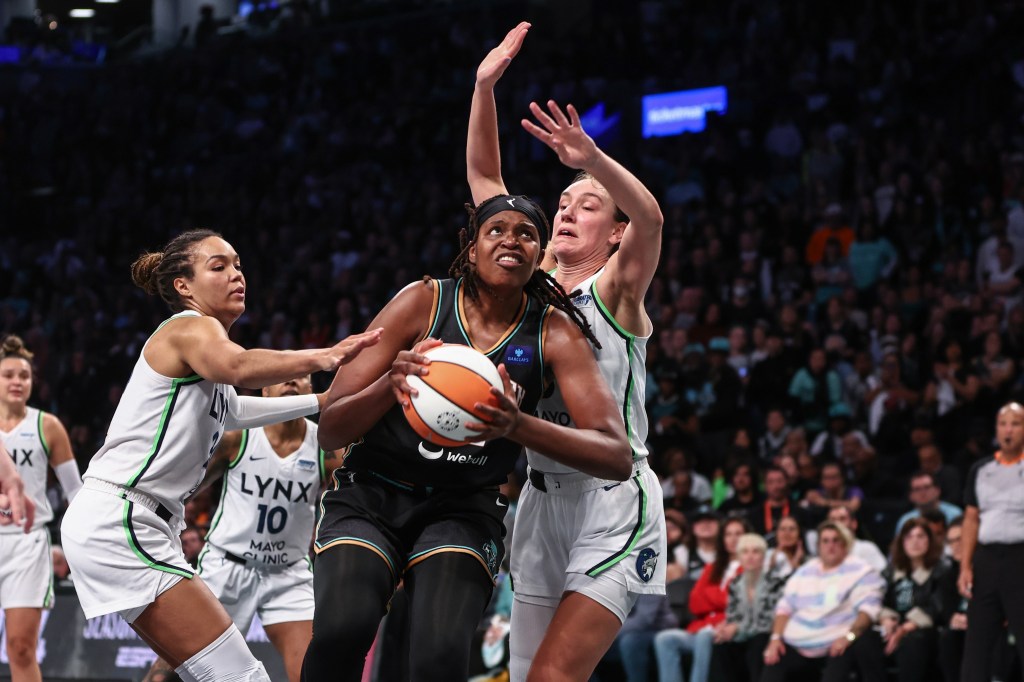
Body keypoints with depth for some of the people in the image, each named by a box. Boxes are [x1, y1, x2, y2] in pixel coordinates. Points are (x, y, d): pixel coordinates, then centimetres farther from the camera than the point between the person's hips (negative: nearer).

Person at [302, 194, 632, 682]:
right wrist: (391, 382, -29)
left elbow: (618, 459, -16)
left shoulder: (554, 332, -4)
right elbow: (330, 430, -8)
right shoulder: (423, 302, -7)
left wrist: (519, 426, -32)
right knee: (341, 631, -30)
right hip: (371, 496, -1)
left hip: (463, 510, 1)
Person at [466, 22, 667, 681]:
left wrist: (593, 158, -43)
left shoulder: (616, 291, -5)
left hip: (613, 507, -6)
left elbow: (650, 218, -26)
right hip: (543, 501, 6)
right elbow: (483, 177, 9)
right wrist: (484, 86, 0)